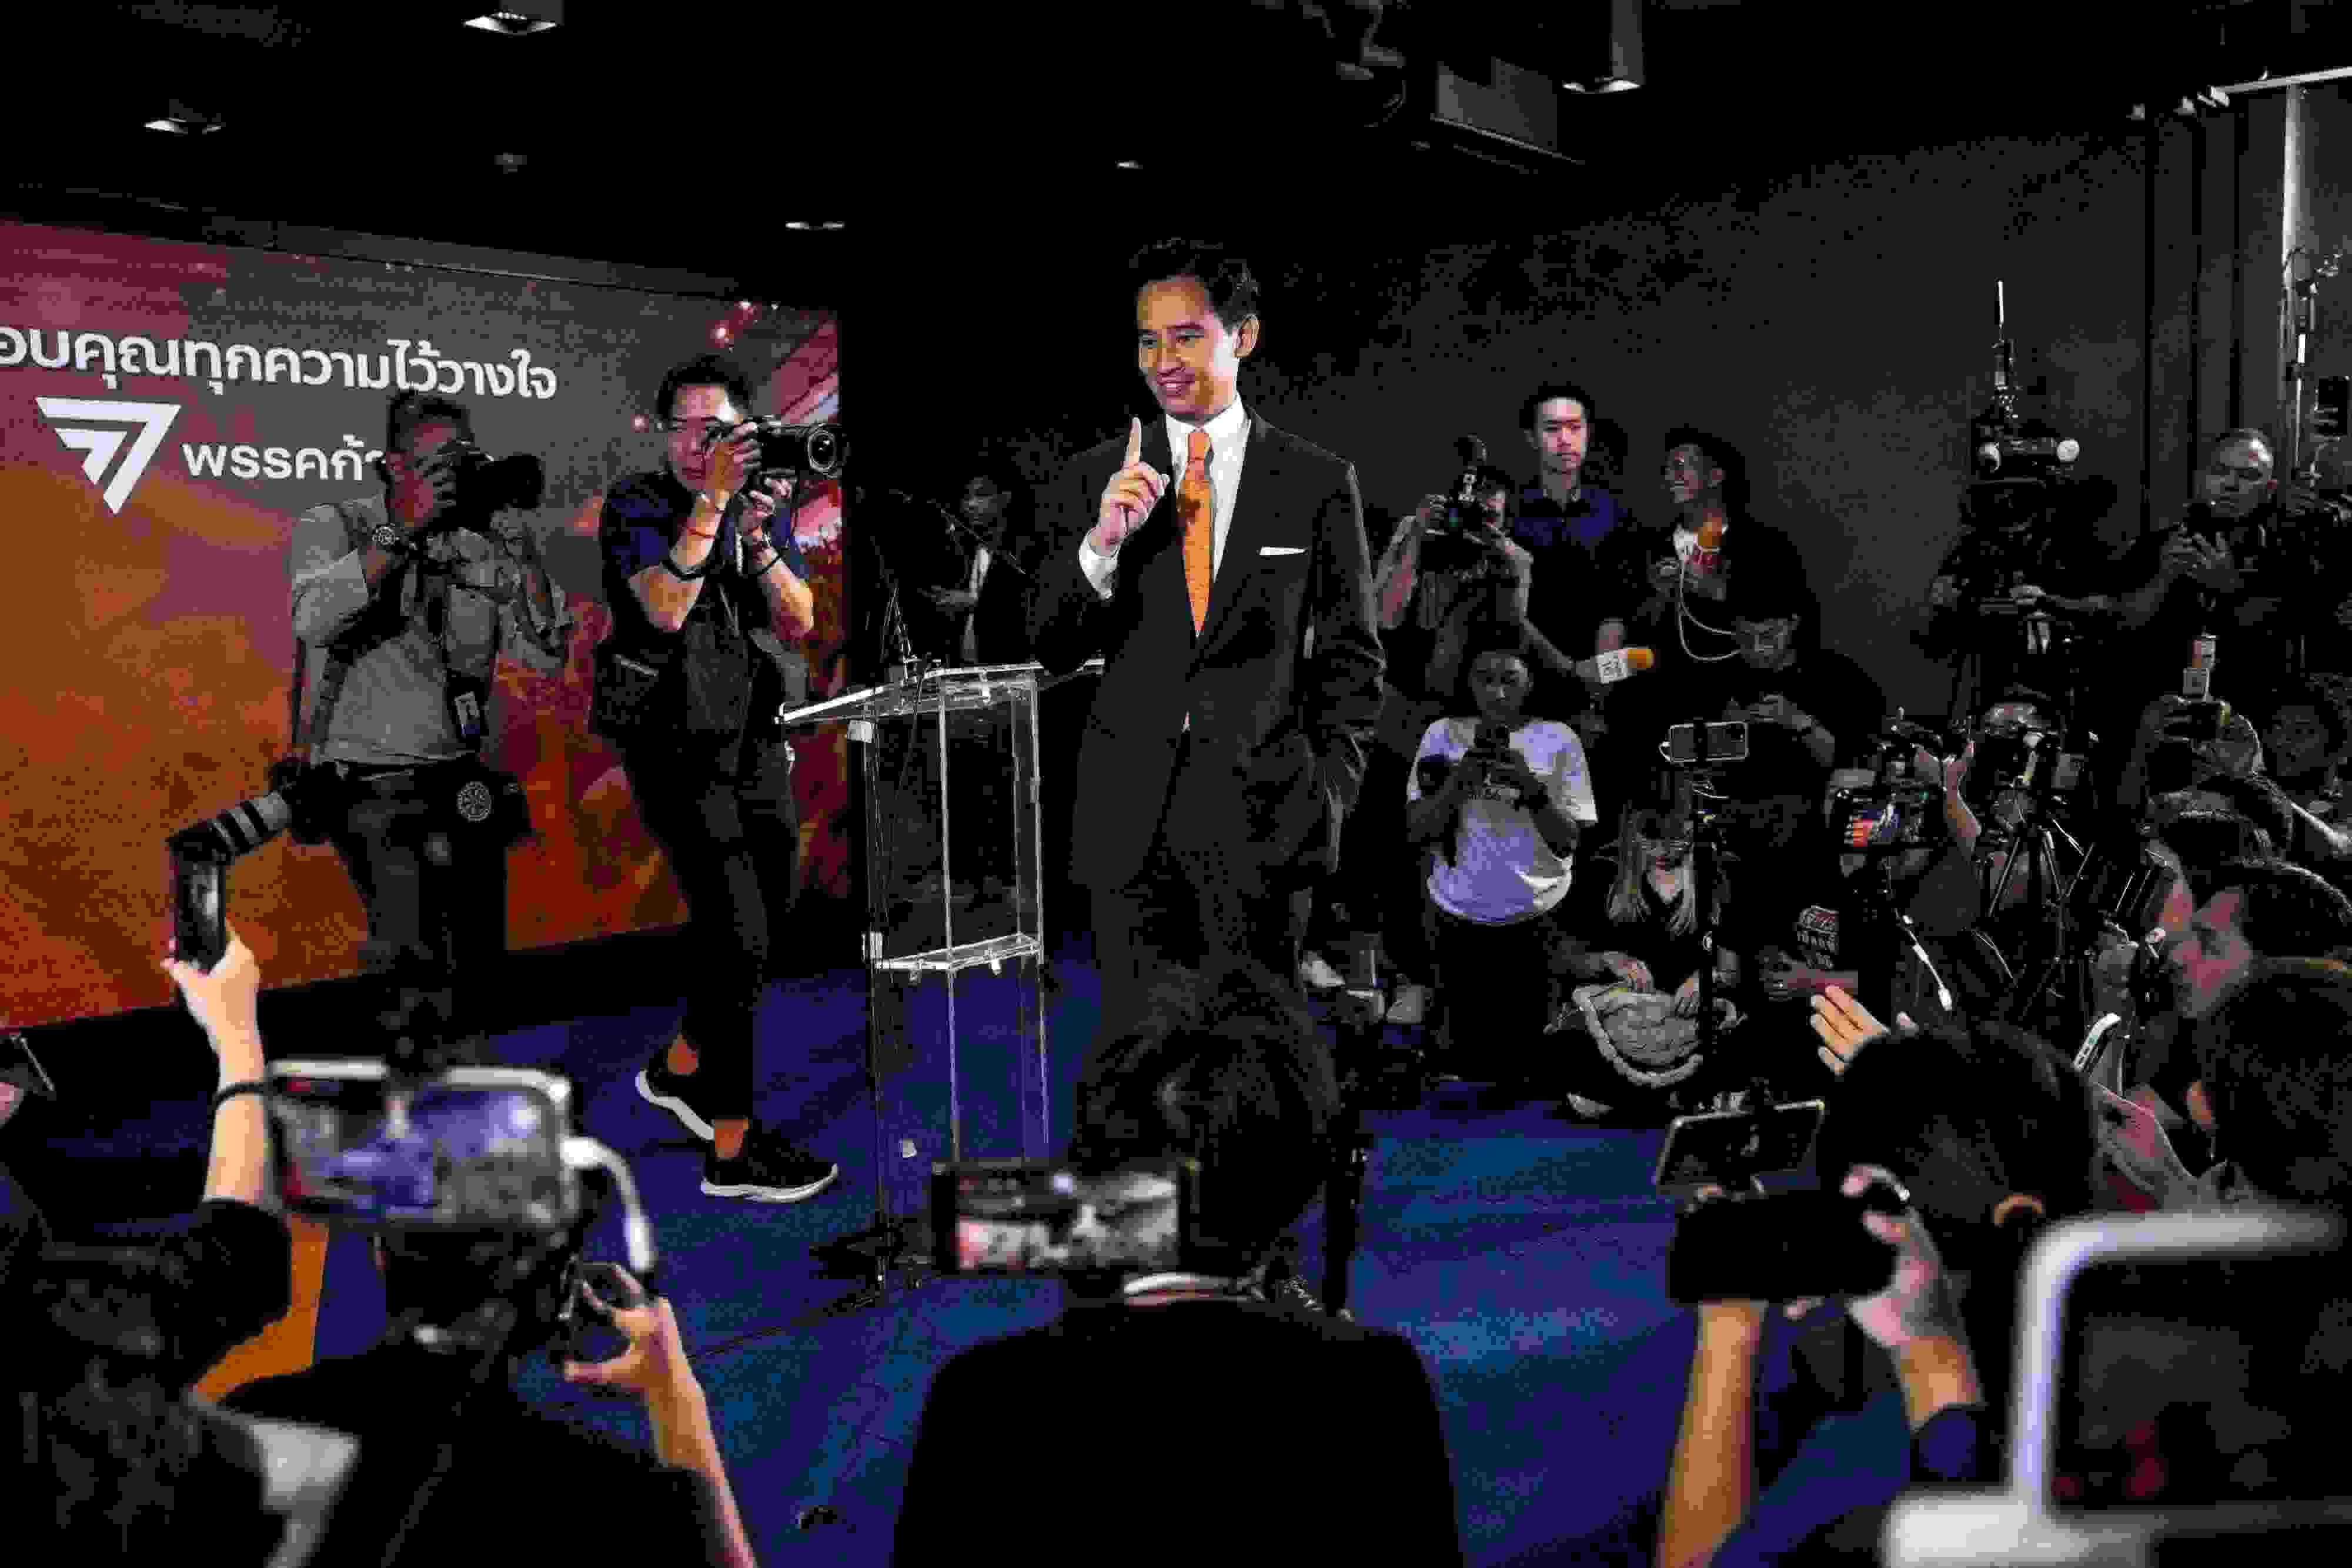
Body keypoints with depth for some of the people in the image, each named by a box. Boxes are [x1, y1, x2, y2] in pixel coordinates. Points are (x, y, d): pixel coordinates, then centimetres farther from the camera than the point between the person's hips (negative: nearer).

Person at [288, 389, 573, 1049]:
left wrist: (522, 546, -11)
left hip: (462, 780, 5)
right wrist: (406, 530, -26)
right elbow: (316, 621, -24)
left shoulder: (480, 543, 7)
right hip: (372, 779, -5)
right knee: (416, 951, -23)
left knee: (475, 965, 9)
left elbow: (545, 654, -1)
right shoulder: (333, 526, -3)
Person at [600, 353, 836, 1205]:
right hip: (680, 747, -7)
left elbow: (800, 621, 0)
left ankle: (679, 1069, 38)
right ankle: (732, 1149, -2)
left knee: (768, 928, 15)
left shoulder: (761, 503, 10)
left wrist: (757, 538, -16)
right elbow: (666, 608, -23)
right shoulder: (635, 504, -7)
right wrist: (712, 501, -26)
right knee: (738, 937, -10)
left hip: (755, 741, 7)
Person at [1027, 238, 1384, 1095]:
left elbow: (1351, 655, 8)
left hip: (1260, 808, -1)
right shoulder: (1096, 479, 7)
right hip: (1131, 814, 1)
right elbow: (1053, 648, 3)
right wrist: (1103, 541, -13)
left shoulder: (1319, 482, 4)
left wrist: (1329, 789, -1)